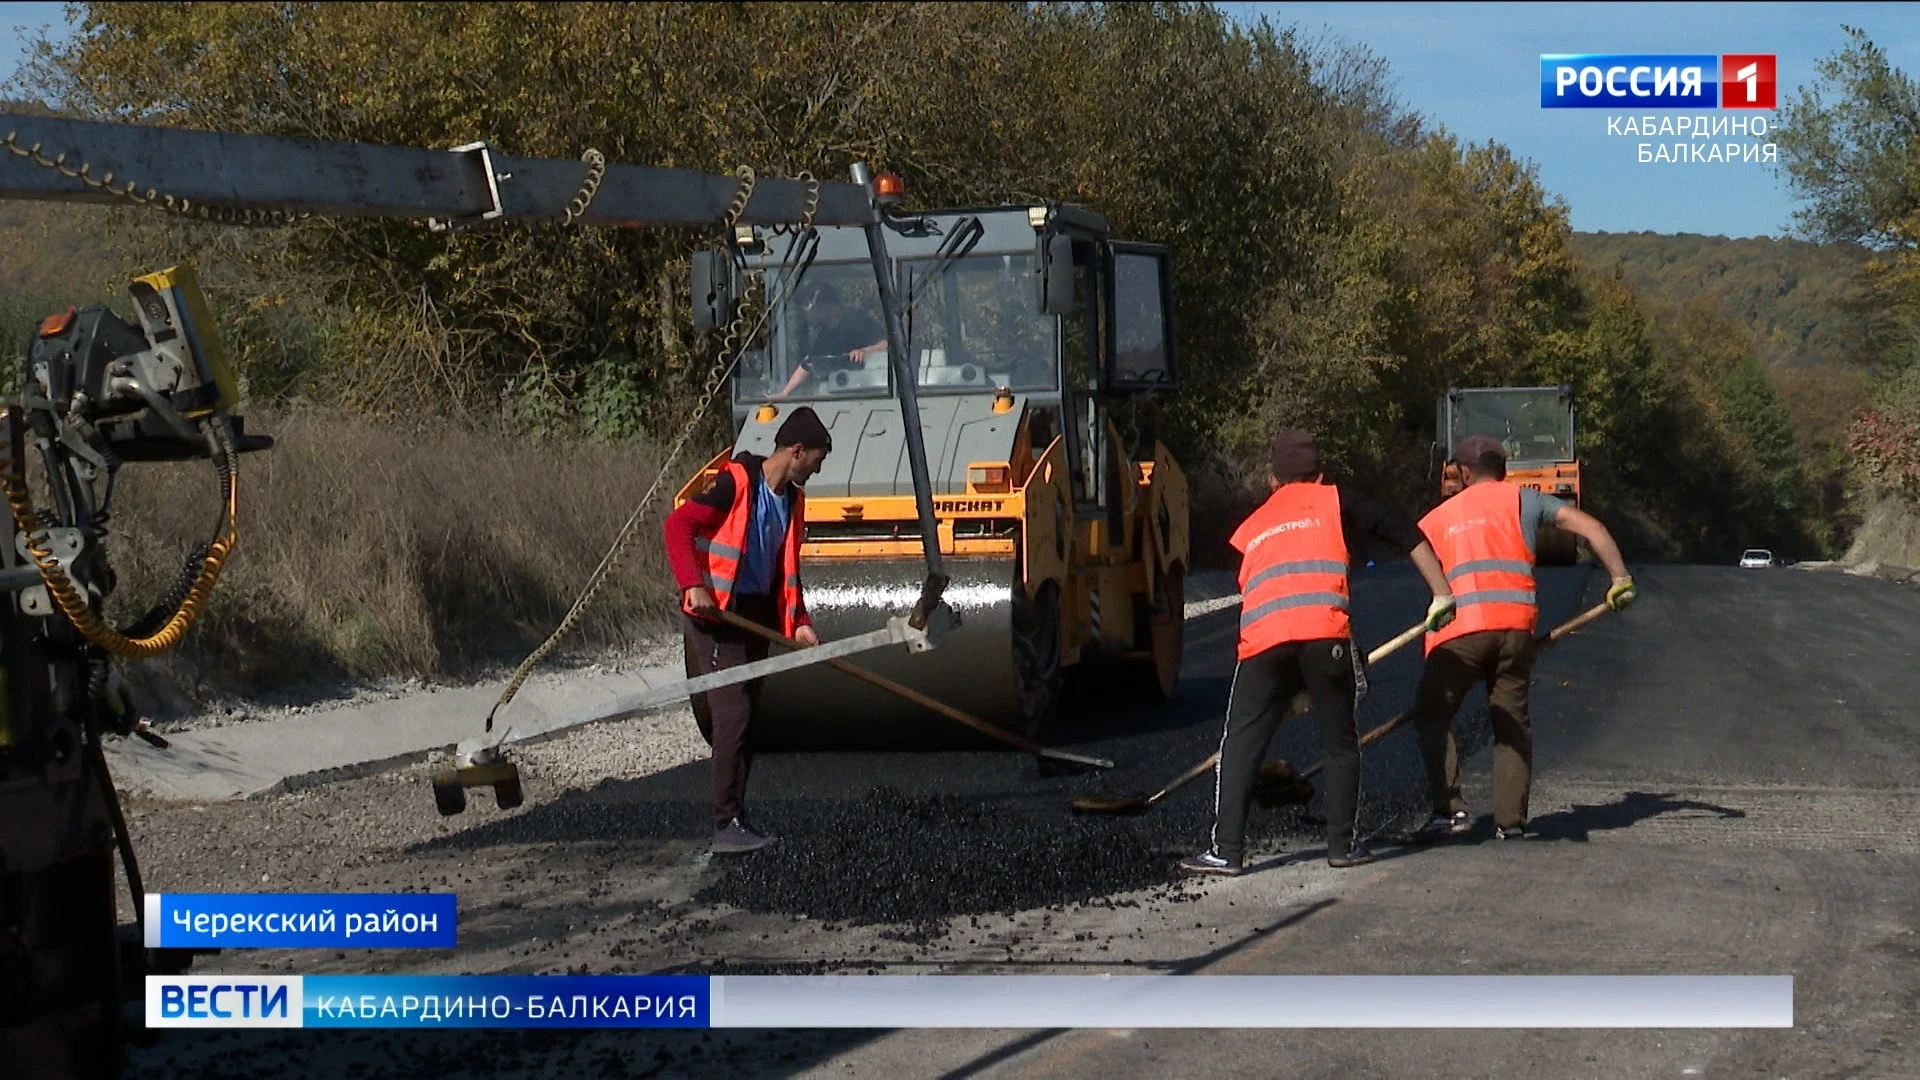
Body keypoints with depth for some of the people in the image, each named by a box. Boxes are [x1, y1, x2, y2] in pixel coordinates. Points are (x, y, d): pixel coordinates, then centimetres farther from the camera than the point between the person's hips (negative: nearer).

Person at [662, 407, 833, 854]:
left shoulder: (792, 499, 11)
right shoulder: (734, 484, -14)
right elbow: (678, 524, -18)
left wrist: (799, 622, 9)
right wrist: (692, 585, -27)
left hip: (756, 616, 9)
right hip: (716, 615, -9)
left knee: (746, 721, 11)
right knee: (733, 716, -13)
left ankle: (735, 817, 18)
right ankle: (727, 825, -12)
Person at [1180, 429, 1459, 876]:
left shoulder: (1250, 528, 31)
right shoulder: (1334, 501, 21)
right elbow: (1405, 534, 13)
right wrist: (1441, 592, 13)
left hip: (1262, 638, 2)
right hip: (1325, 634, -2)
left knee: (1240, 744, 7)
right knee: (1341, 742, 14)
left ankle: (1226, 850, 1)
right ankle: (1343, 844, 16)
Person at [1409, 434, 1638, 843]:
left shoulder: (1437, 518, 22)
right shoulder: (1523, 500, 18)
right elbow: (1589, 527, 8)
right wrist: (1621, 578, 8)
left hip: (1460, 628, -1)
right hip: (1516, 625, 1)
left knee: (1431, 716, 11)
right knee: (1512, 722, 12)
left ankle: (1450, 809, -2)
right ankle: (1511, 820, 6)